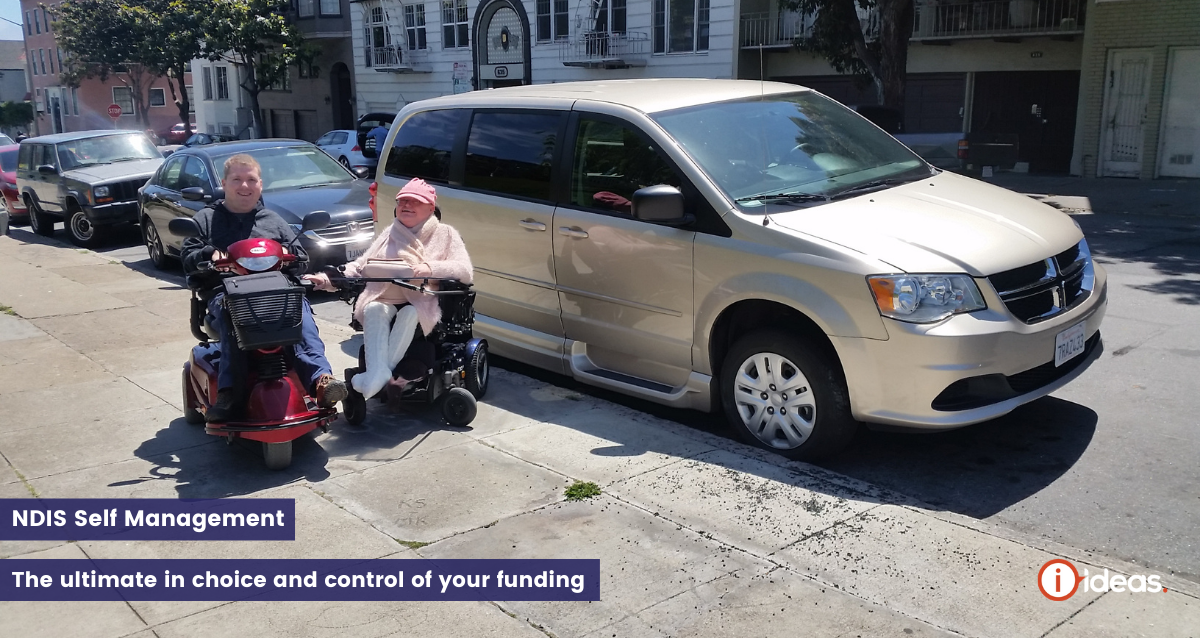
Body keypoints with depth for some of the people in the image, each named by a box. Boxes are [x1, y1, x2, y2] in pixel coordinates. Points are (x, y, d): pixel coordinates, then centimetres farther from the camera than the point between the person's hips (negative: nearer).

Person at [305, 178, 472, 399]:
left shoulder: (445, 234, 12)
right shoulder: (389, 235, 24)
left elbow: (464, 271, -3)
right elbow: (359, 268, 17)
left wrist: (431, 268, -21)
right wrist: (327, 279, 0)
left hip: (422, 305, -3)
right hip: (383, 301, 3)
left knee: (409, 313, -36)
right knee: (373, 310, -31)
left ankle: (385, 369, -36)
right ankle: (377, 372, -44)